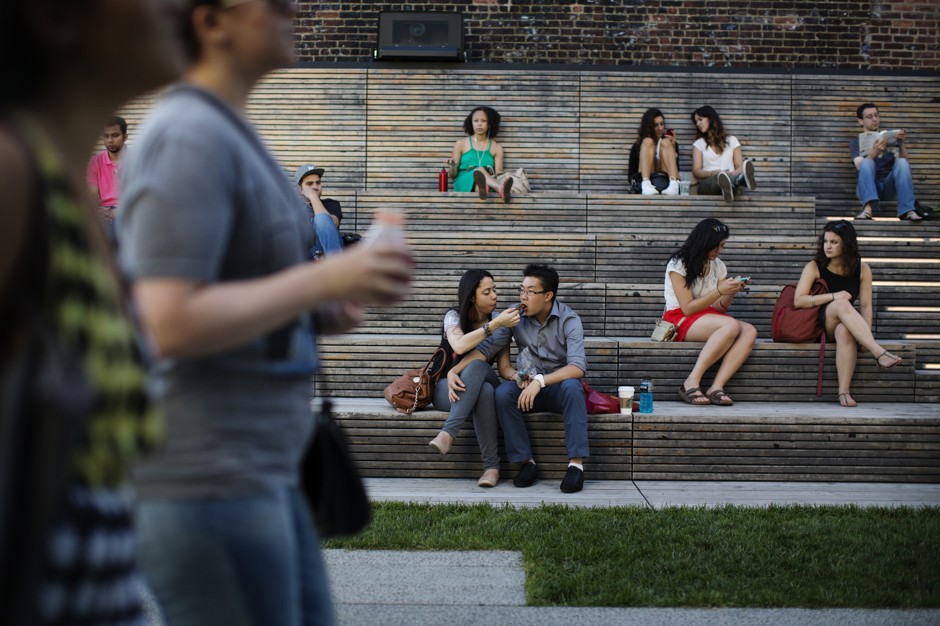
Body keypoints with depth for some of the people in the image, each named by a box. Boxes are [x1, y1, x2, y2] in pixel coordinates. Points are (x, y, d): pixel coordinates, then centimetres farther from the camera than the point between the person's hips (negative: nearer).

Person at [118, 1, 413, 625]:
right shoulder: (190, 137, -16)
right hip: (207, 480, -10)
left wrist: (317, 311, 7)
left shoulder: (229, 131, 16)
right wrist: (324, 278, -19)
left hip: (260, 475, 10)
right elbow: (170, 325, -24)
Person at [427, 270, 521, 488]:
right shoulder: (454, 316, -7)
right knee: (485, 390, -39)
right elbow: (460, 346, -30)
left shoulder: (499, 321, 3)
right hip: (449, 388, -2)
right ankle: (492, 466, -41)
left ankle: (448, 433, -43)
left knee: (476, 365, -37)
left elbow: (504, 367, -1)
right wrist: (495, 324, -33)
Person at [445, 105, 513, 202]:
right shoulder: (461, 143, 13)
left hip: (486, 183, 2)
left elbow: (498, 174, 8)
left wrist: (501, 179, -17)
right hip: (463, 184, -2)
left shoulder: (496, 148, 15)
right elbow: (453, 175, 13)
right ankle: (502, 189, -69)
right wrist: (453, 167, -10)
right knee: (480, 170, -37)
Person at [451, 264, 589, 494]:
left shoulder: (569, 320, -13)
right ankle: (527, 461, -19)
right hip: (527, 386, 3)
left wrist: (540, 380, -37)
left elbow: (578, 367, -25)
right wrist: (453, 371, -18)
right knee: (503, 392, -29)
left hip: (559, 385, -3)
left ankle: (576, 464, -33)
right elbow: (487, 348, -5)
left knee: (572, 386, -36)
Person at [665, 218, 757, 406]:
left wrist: (732, 293, -10)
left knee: (749, 331, -23)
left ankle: (716, 387, -34)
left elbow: (719, 308, 9)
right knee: (731, 325, -33)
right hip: (680, 321, -7)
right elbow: (687, 308, -13)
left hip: (709, 319, 7)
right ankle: (691, 383, -33)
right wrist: (719, 290, -18)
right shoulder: (679, 264, -7)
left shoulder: (718, 266, 13)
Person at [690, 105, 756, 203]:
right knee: (720, 178, -40)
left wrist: (732, 174, -13)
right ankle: (743, 180, -74)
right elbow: (696, 171, 6)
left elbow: (740, 167, 12)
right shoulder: (699, 143, 18)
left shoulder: (731, 140, 19)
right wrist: (715, 173, -14)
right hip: (707, 183, -2)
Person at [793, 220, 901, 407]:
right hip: (817, 326, -1)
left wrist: (866, 335, -18)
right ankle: (879, 353, -44)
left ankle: (844, 391, -43)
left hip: (845, 325, 1)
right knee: (842, 304, -34)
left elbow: (865, 306, -2)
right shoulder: (814, 267, -2)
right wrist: (834, 296, -19)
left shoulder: (862, 270, 4)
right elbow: (798, 301, -12)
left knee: (845, 332, -38)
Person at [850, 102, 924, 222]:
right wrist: (875, 152, -27)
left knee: (902, 162, -24)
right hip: (867, 188, -2)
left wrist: (901, 143, -14)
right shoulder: (856, 141, 14)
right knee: (867, 162, -29)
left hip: (888, 188, 2)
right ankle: (868, 208, -52)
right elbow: (860, 166, -7)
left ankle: (907, 211, -39)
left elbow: (902, 160, 4)